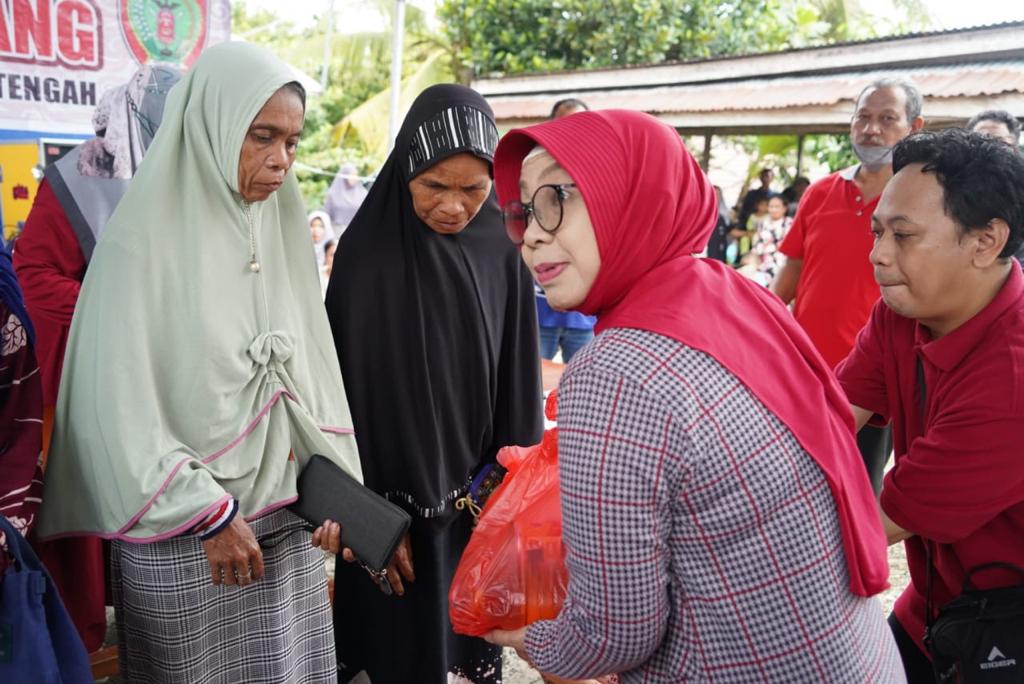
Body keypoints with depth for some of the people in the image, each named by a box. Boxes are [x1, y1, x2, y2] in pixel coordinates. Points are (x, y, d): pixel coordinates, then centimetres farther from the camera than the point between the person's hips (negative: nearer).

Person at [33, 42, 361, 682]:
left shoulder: (280, 230, 4)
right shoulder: (146, 238, -13)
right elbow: (117, 402, -14)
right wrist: (207, 513, -13)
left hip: (287, 516, 5)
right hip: (182, 534, -5)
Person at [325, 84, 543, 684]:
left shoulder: (503, 248, -5)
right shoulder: (368, 250, -13)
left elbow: (518, 375, 1)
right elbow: (353, 385, -12)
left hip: (479, 484, 3)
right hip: (397, 486, -2)